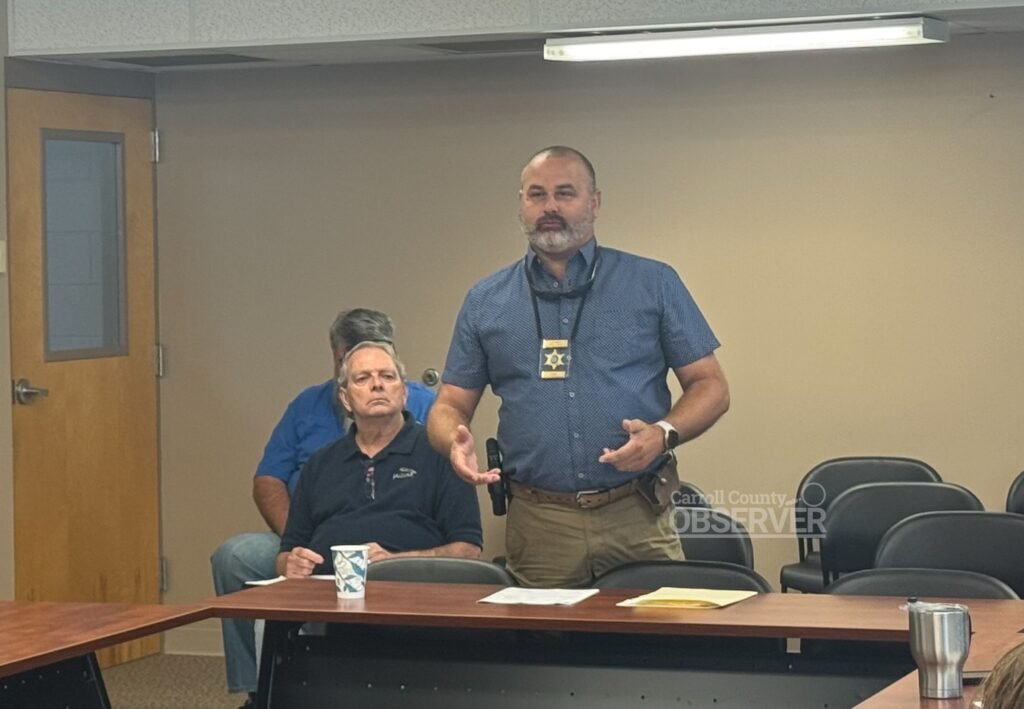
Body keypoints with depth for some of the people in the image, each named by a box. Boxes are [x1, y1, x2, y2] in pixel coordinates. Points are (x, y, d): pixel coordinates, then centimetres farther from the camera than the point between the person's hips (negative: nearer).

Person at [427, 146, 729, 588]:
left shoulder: (654, 285, 6)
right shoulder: (485, 302, 11)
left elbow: (710, 385, 6)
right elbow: (450, 406, 13)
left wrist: (664, 433, -14)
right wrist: (455, 442, -11)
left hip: (638, 521, -1)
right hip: (537, 528, 1)